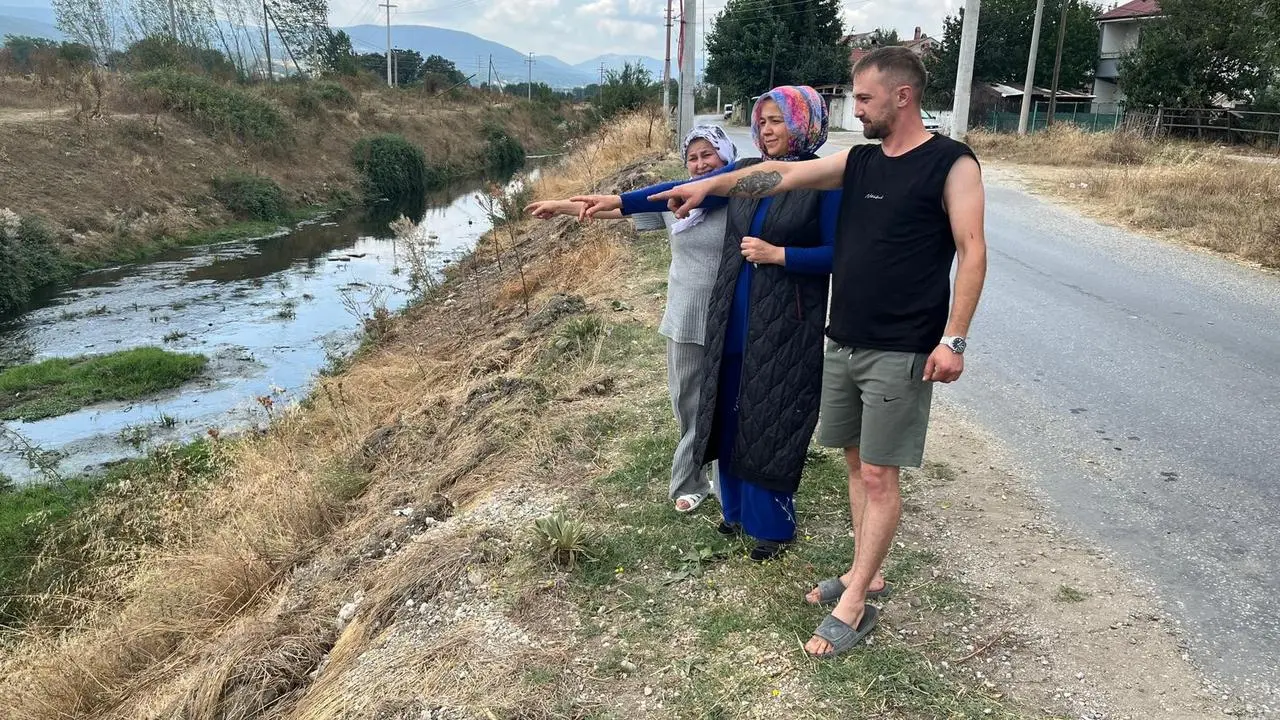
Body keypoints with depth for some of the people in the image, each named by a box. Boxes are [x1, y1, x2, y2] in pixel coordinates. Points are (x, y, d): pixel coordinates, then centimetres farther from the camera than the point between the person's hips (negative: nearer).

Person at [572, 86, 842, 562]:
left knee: (772, 423, 2)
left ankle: (774, 524, 20)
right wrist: (619, 201, -5)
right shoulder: (746, 172, 8)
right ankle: (738, 510, 32)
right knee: (731, 415, 13)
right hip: (732, 321, 6)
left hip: (784, 328, -5)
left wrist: (778, 254, -17)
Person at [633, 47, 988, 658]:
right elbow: (780, 176, 10)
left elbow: (972, 251, -11)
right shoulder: (858, 162, 11)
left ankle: (854, 605, 9)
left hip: (900, 353, -7)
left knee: (878, 474, -1)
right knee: (857, 461, 15)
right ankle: (863, 572, 30)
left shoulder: (951, 164, -8)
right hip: (843, 343, 7)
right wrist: (709, 185, 4)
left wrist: (953, 338, -17)